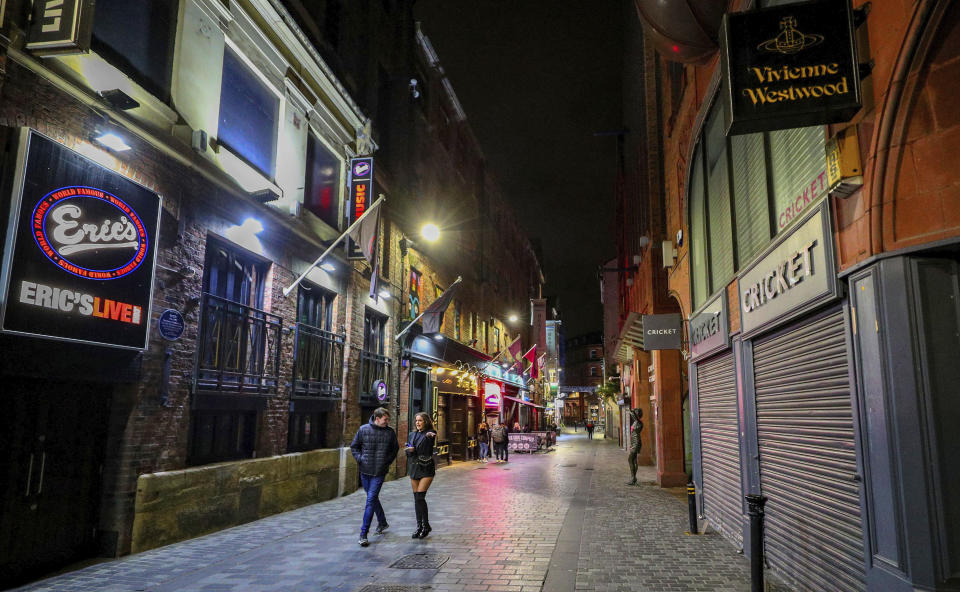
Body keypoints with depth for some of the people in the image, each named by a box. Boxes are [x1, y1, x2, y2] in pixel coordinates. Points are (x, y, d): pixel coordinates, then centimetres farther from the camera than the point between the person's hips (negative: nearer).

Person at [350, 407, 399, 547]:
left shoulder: (390, 432, -1)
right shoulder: (363, 429, -3)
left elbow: (395, 449, 13)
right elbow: (354, 446, 8)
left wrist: (388, 461, 1)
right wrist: (360, 459, -6)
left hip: (379, 472, -2)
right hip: (365, 471, 2)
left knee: (371, 500, -9)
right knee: (373, 498, 16)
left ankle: (363, 534, -4)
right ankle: (382, 522, 38)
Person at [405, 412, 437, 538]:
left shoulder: (430, 434, -5)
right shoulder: (412, 435, 13)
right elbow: (407, 451, 15)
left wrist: (430, 435, -52)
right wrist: (410, 450, -8)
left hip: (426, 468, -6)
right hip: (414, 468, 6)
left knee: (420, 497, -13)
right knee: (416, 498, 8)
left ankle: (426, 525, 1)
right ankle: (419, 526, 18)